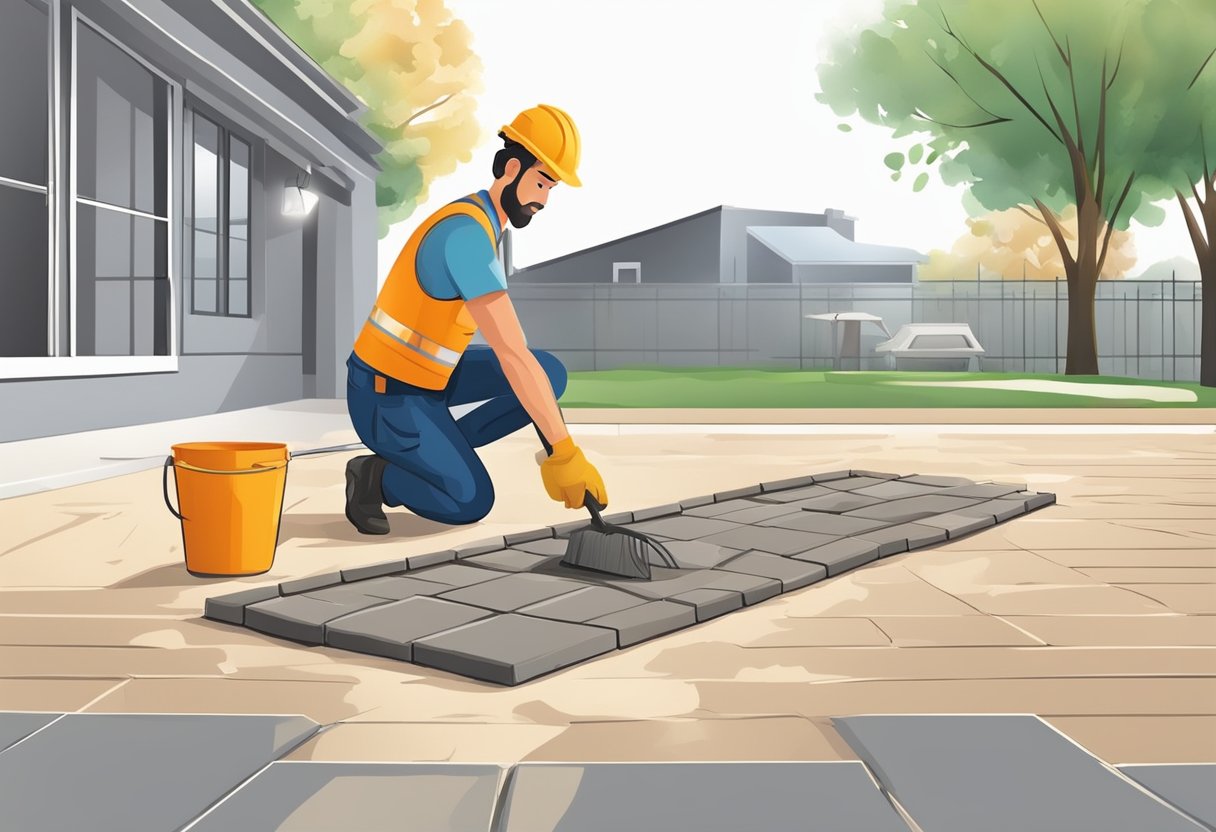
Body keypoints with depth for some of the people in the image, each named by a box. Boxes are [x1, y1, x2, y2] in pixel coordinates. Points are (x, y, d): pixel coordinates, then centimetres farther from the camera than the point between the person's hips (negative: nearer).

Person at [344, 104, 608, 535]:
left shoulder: (481, 222, 5)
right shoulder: (468, 233, -29)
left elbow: (504, 346, 12)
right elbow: (514, 356, -34)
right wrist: (565, 452, -34)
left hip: (425, 377, 9)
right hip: (386, 397, -9)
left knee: (552, 374, -2)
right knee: (472, 503, -19)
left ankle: (438, 453, 7)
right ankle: (375, 474, 5)